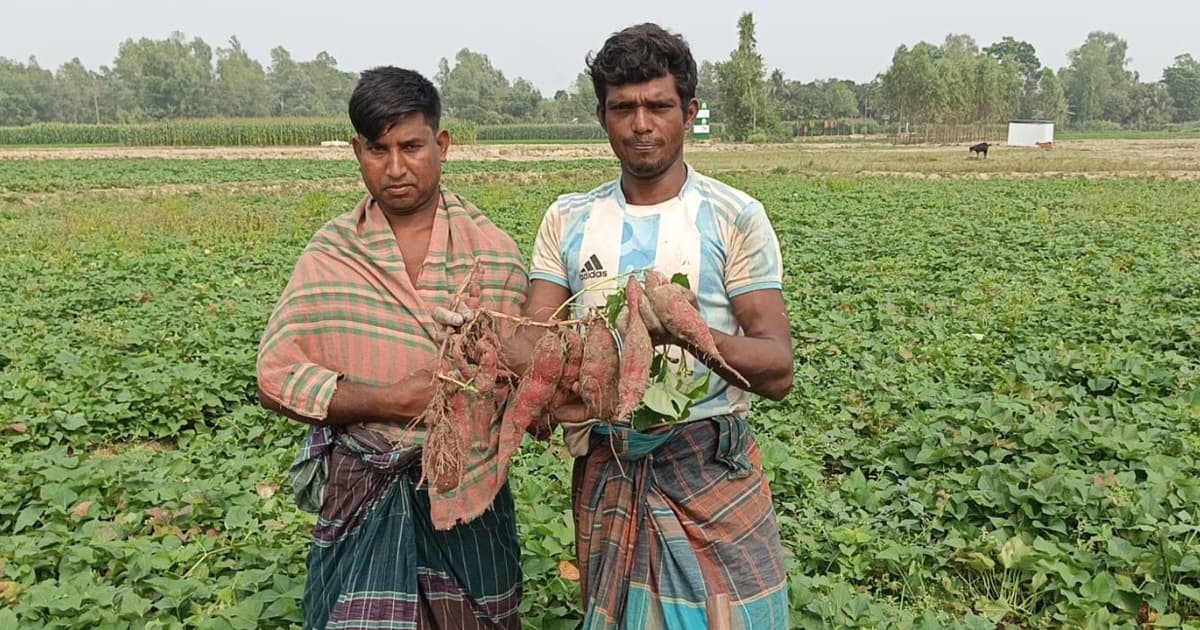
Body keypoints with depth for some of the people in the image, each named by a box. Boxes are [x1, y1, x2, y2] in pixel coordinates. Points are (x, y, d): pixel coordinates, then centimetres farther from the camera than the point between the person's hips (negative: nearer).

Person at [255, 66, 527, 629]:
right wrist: (389, 400, -15)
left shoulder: (494, 251, -2)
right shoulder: (330, 252, -2)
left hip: (469, 492, 1)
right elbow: (277, 378, -4)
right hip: (364, 494, -1)